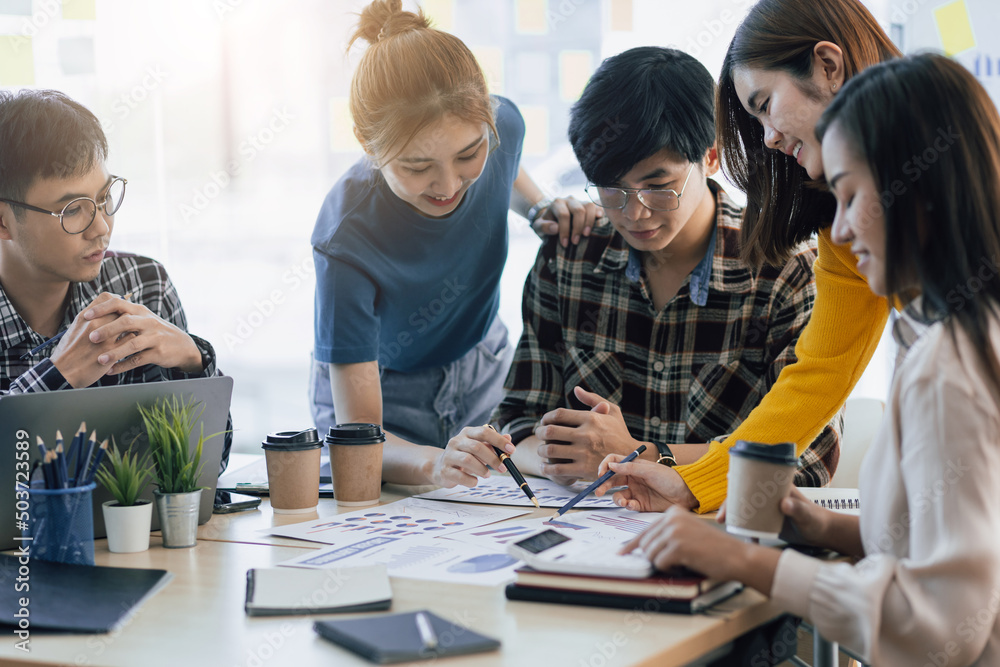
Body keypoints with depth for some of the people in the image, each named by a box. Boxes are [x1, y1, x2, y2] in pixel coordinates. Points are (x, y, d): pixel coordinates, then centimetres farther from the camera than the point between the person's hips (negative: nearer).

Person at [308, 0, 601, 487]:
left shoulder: (501, 124, -21)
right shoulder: (346, 245, -35)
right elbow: (356, 433, -35)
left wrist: (542, 208, -10)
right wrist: (434, 463, -54)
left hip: (483, 371, 4)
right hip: (380, 393, -4)